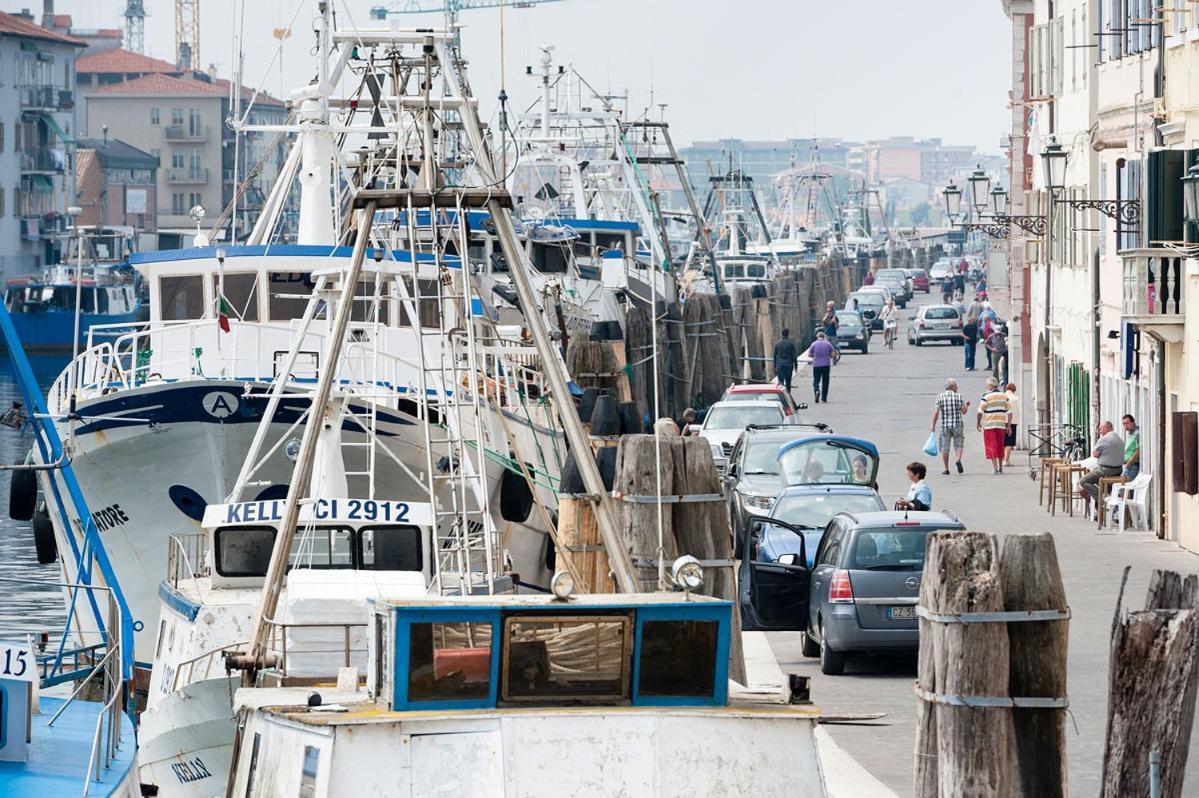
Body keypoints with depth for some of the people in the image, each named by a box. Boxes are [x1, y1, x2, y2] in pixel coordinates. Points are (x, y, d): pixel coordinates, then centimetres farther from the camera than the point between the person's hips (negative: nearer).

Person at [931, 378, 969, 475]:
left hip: (945, 426, 0)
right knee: (958, 445, 9)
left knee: (945, 448, 8)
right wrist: (966, 405, 21)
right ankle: (958, 460, -19)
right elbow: (964, 411, 0)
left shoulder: (940, 397, -1)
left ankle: (946, 468, 8)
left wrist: (933, 425, -3)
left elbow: (936, 412, -7)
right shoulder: (959, 397, -2)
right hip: (957, 425, 0)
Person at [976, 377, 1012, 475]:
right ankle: (1000, 468, 23)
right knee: (1000, 447, 16)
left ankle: (994, 468, -10)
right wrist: (1008, 425, 10)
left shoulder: (986, 396, -10)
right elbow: (1009, 412, 6)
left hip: (989, 425, -5)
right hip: (1001, 425, 5)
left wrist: (978, 423, 5)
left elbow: (980, 412, -9)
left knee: (991, 446, -2)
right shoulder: (1004, 396, 6)